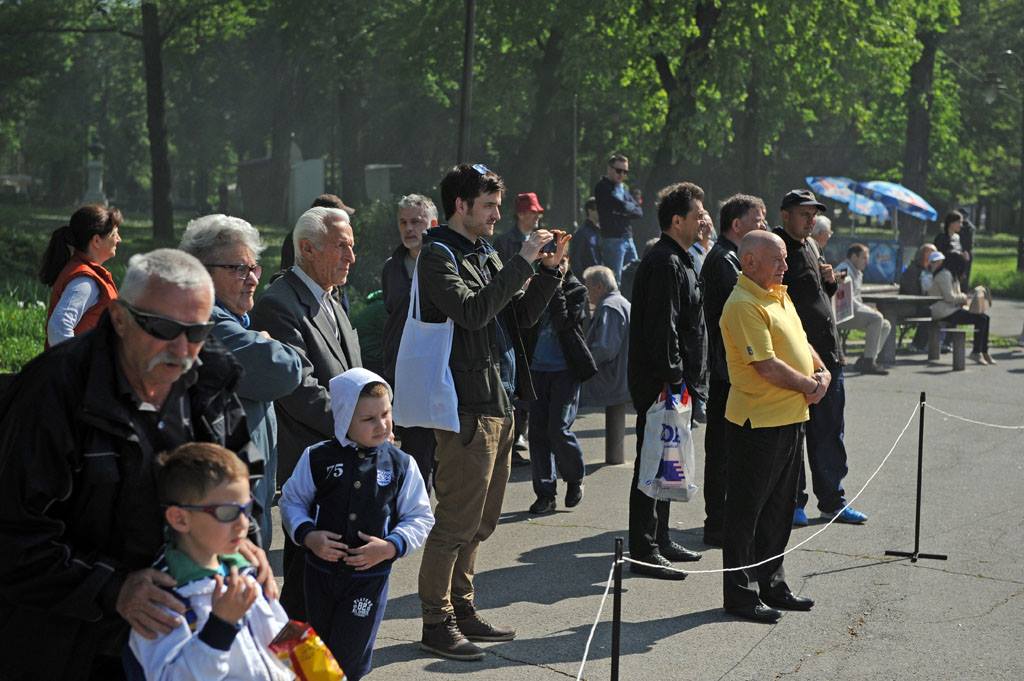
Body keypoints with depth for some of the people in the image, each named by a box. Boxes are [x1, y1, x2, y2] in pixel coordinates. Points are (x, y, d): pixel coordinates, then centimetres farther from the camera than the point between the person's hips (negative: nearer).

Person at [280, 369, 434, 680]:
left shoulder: (401, 465, -5)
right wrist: (307, 535, -12)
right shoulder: (317, 458, -6)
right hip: (321, 570, 1)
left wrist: (391, 546, -14)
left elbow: (420, 517, 1)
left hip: (370, 575, -1)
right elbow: (291, 500, 5)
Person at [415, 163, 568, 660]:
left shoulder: (485, 254, 19)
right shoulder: (438, 255, -8)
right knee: (456, 521, -6)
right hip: (466, 405, -9)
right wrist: (523, 261, -20)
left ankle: (462, 607, 27)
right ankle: (436, 622, 3)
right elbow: (472, 311, -23)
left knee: (480, 521, 16)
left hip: (499, 403, 9)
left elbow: (522, 315, 20)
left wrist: (550, 270, 6)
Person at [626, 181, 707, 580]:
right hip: (658, 383, -11)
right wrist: (674, 380, -23)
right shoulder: (664, 264, -16)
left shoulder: (678, 261, 18)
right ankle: (644, 552, -2)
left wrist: (687, 381, 21)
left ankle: (659, 539, 28)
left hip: (671, 384, 11)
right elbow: (662, 329, -23)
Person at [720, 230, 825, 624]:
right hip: (758, 422, -10)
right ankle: (740, 594, 8)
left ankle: (771, 584, 29)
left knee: (778, 509, 17)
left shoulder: (780, 297, 14)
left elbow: (801, 343, 22)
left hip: (791, 418, 10)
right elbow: (766, 366, -22)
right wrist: (809, 385, -10)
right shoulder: (743, 304, -17)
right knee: (746, 511, 0)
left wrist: (821, 373, 3)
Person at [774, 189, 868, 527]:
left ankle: (832, 499, 22)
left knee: (829, 433, 13)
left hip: (827, 357, 9)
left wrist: (829, 282, 6)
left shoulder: (807, 249, 18)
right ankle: (792, 502, 13)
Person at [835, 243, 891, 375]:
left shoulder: (857, 273, 25)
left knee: (885, 325, 4)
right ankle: (868, 363, -27)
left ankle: (864, 362, -1)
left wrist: (868, 308, 9)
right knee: (876, 318, -27)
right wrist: (869, 310, -18)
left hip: (853, 311, 11)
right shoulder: (844, 270, -10)